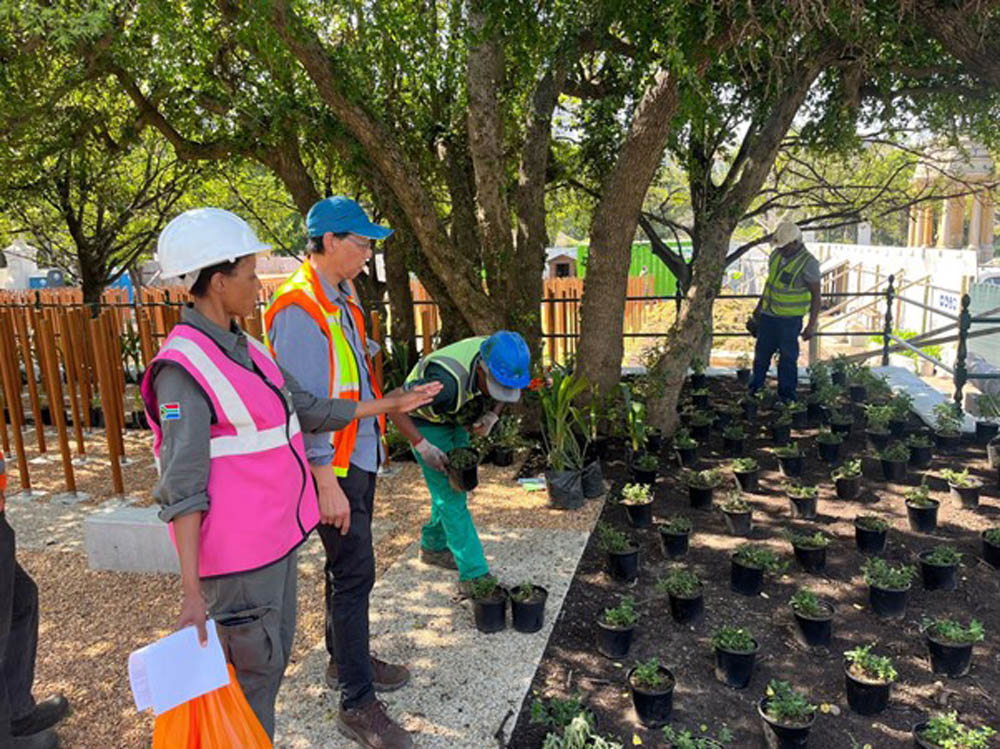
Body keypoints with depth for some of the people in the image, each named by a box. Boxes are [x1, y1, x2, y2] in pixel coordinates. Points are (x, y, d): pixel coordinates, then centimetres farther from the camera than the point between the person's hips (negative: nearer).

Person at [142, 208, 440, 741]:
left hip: (278, 534, 9)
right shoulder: (183, 367, -19)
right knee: (253, 668, 5)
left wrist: (386, 405, 16)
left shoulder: (244, 348, 8)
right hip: (237, 551, -9)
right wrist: (192, 591, -25)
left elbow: (307, 409, 14)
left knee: (276, 653, 22)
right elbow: (182, 487, -23)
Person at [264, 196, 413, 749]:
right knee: (353, 572, -4)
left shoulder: (343, 298, 12)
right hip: (334, 465, -9)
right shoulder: (298, 308, -19)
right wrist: (326, 481, -23)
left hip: (360, 455, 9)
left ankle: (345, 659, 37)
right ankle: (357, 703, 9)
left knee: (350, 565, 20)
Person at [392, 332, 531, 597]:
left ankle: (434, 546, 37)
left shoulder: (498, 359, -22)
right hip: (425, 423, -7)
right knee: (450, 495, -10)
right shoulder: (447, 380, -42)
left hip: (454, 421, 7)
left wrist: (491, 416, -18)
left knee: (454, 486, 15)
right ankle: (473, 576, -7)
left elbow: (501, 394, 2)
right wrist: (423, 446, -33)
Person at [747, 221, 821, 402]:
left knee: (788, 357, 4)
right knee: (761, 353, 15)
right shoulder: (776, 254, 3)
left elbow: (816, 295, -12)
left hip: (790, 319, -6)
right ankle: (754, 391, 29)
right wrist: (759, 307, 22)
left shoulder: (808, 263, -16)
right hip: (768, 314, 6)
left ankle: (787, 396, 18)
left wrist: (812, 324, -15)